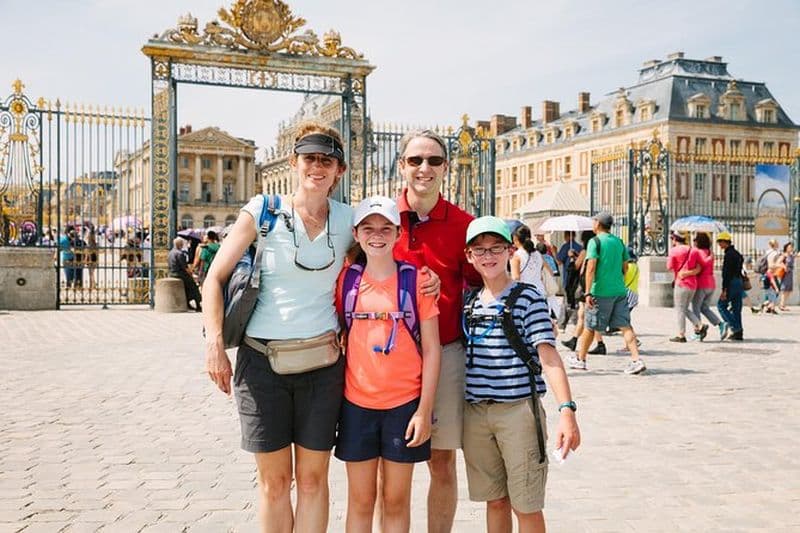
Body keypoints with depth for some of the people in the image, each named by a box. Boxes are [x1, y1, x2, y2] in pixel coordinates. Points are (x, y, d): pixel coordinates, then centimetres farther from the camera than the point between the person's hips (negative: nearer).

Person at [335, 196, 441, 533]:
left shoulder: (415, 279, -4)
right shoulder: (346, 280, 2)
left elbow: (432, 348, -3)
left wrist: (425, 409, -7)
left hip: (405, 402, -1)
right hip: (356, 403, 2)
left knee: (396, 499, 10)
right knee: (360, 500, 11)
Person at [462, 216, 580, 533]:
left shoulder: (527, 298, -6)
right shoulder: (469, 302, 9)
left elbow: (549, 357, -14)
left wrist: (566, 410, -25)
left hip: (518, 409, -4)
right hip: (475, 412, 5)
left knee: (526, 505, 4)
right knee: (494, 500, 15)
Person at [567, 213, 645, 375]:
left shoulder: (595, 242, -9)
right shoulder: (619, 241, 11)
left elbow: (591, 268, -17)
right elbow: (625, 267, 16)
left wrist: (588, 293, -18)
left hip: (601, 292, -5)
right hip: (620, 291, 5)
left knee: (590, 327, 9)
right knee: (625, 326, 2)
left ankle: (580, 359, 23)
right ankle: (636, 360, -10)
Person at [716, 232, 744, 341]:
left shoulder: (728, 254, -14)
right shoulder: (737, 253, 17)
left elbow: (727, 273, -19)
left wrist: (724, 290, -20)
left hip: (732, 283, -9)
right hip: (739, 283, 9)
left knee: (721, 305, -2)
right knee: (736, 308, 9)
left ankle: (733, 327, -10)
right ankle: (738, 333, 9)